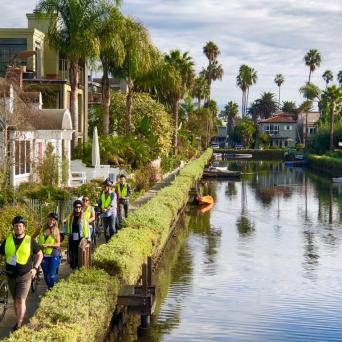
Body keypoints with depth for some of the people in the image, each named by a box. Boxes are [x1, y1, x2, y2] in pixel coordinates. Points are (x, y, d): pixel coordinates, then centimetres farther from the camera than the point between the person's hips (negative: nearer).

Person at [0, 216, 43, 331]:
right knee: (15, 300, 14)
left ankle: (19, 325, 0)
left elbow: (40, 254, 7)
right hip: (11, 276, 3)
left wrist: (35, 268, -2)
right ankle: (19, 321, 29)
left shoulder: (30, 240, -5)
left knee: (21, 300, -8)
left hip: (25, 276, -3)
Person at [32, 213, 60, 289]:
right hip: (44, 255, 2)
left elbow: (58, 244, -9)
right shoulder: (41, 229, 1)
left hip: (53, 256, -2)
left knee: (52, 275, -6)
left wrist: (47, 245, -22)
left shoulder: (56, 230, -4)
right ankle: (48, 289, 30)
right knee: (46, 275, 9)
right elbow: (32, 238, 13)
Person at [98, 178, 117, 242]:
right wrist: (101, 208, -7)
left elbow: (112, 203, -21)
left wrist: (107, 209, -35)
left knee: (112, 228, -8)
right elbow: (99, 202, 12)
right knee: (105, 229, 8)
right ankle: (107, 241, 17)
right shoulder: (102, 194, 10)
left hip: (111, 213, -5)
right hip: (104, 214, 5)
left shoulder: (113, 194, -7)